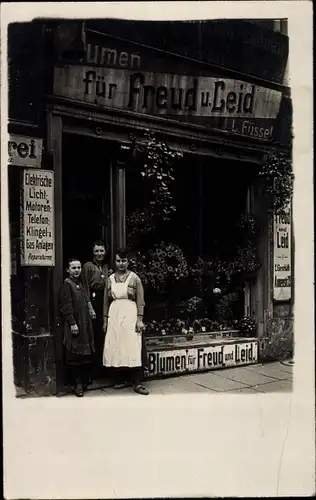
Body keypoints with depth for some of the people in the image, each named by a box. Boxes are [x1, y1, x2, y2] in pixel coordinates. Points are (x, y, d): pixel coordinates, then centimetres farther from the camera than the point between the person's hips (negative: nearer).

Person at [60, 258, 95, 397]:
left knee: (86, 354, 12)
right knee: (75, 354, -3)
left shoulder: (80, 283, 15)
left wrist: (90, 310, 12)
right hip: (74, 324, -8)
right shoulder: (67, 284, -10)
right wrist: (72, 323, -19)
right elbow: (66, 306, -15)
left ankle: (84, 380, 22)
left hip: (85, 323, 8)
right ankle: (77, 384, 4)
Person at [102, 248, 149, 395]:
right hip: (114, 315, 4)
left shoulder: (134, 278, 1)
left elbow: (140, 301, -1)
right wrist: (105, 319, 10)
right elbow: (106, 300, 14)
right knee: (116, 348, 2)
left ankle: (137, 383, -4)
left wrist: (140, 319, -9)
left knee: (133, 348, -7)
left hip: (130, 314, -3)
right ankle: (122, 379, 13)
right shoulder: (111, 279, 11)